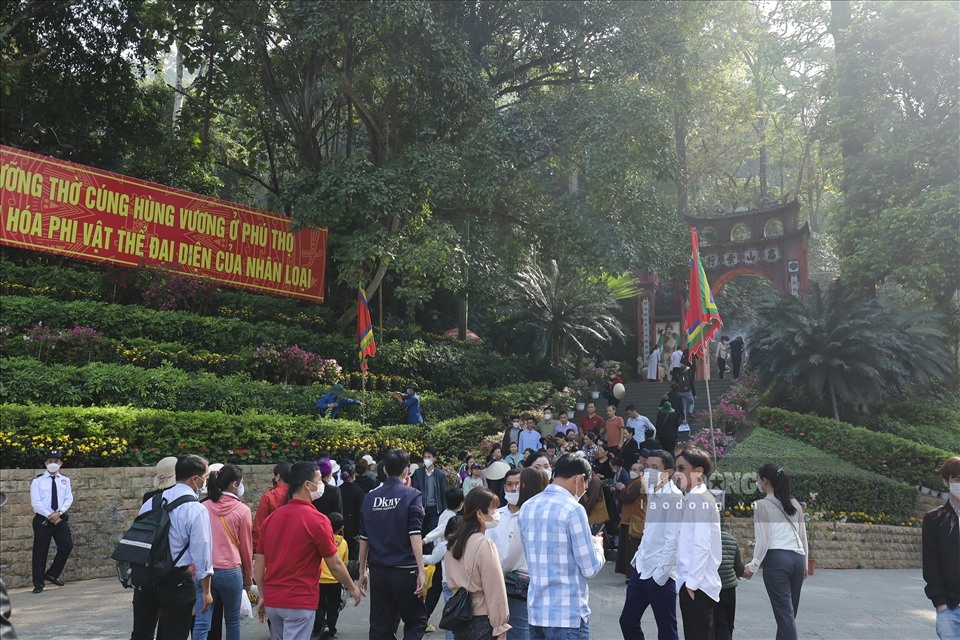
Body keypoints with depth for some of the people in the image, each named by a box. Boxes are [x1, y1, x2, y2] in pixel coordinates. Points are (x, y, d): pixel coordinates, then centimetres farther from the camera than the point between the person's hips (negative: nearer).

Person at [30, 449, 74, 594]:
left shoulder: (65, 480, 8)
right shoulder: (38, 481, -1)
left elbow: (69, 499, 2)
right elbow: (35, 502, -9)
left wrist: (59, 513, -14)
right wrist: (50, 515, -16)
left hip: (61, 518, 3)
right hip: (42, 519, -3)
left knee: (67, 546, -6)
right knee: (40, 552, 1)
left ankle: (52, 574, 14)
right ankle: (38, 584, 11)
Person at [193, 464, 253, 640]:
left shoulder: (203, 507, 3)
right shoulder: (242, 510, -6)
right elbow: (246, 547, 1)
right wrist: (248, 577, 13)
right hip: (230, 571, -3)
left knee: (201, 623, 0)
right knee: (232, 620, 15)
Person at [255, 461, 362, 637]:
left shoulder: (271, 518, 4)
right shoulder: (318, 520, -13)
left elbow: (259, 563, 7)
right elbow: (335, 565, -6)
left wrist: (263, 596, 17)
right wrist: (352, 588, 9)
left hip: (272, 601, 6)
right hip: (300, 602, -6)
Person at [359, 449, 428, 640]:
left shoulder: (370, 497, 6)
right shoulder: (411, 496, -6)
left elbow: (364, 538, 8)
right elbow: (415, 536, -14)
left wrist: (362, 571, 15)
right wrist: (421, 571, -15)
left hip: (378, 572, 4)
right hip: (405, 571, -4)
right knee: (416, 621, 12)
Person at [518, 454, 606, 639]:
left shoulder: (527, 507, 7)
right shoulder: (572, 509, -15)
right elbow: (590, 568, -12)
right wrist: (597, 545, 9)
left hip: (536, 610, 7)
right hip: (568, 614, -7)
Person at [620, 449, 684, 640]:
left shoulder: (674, 497, -13)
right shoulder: (652, 493, 11)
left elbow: (672, 539, -18)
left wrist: (661, 572, -19)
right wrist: (639, 557, 10)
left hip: (660, 574, -8)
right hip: (642, 569, 8)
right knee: (627, 621, 14)